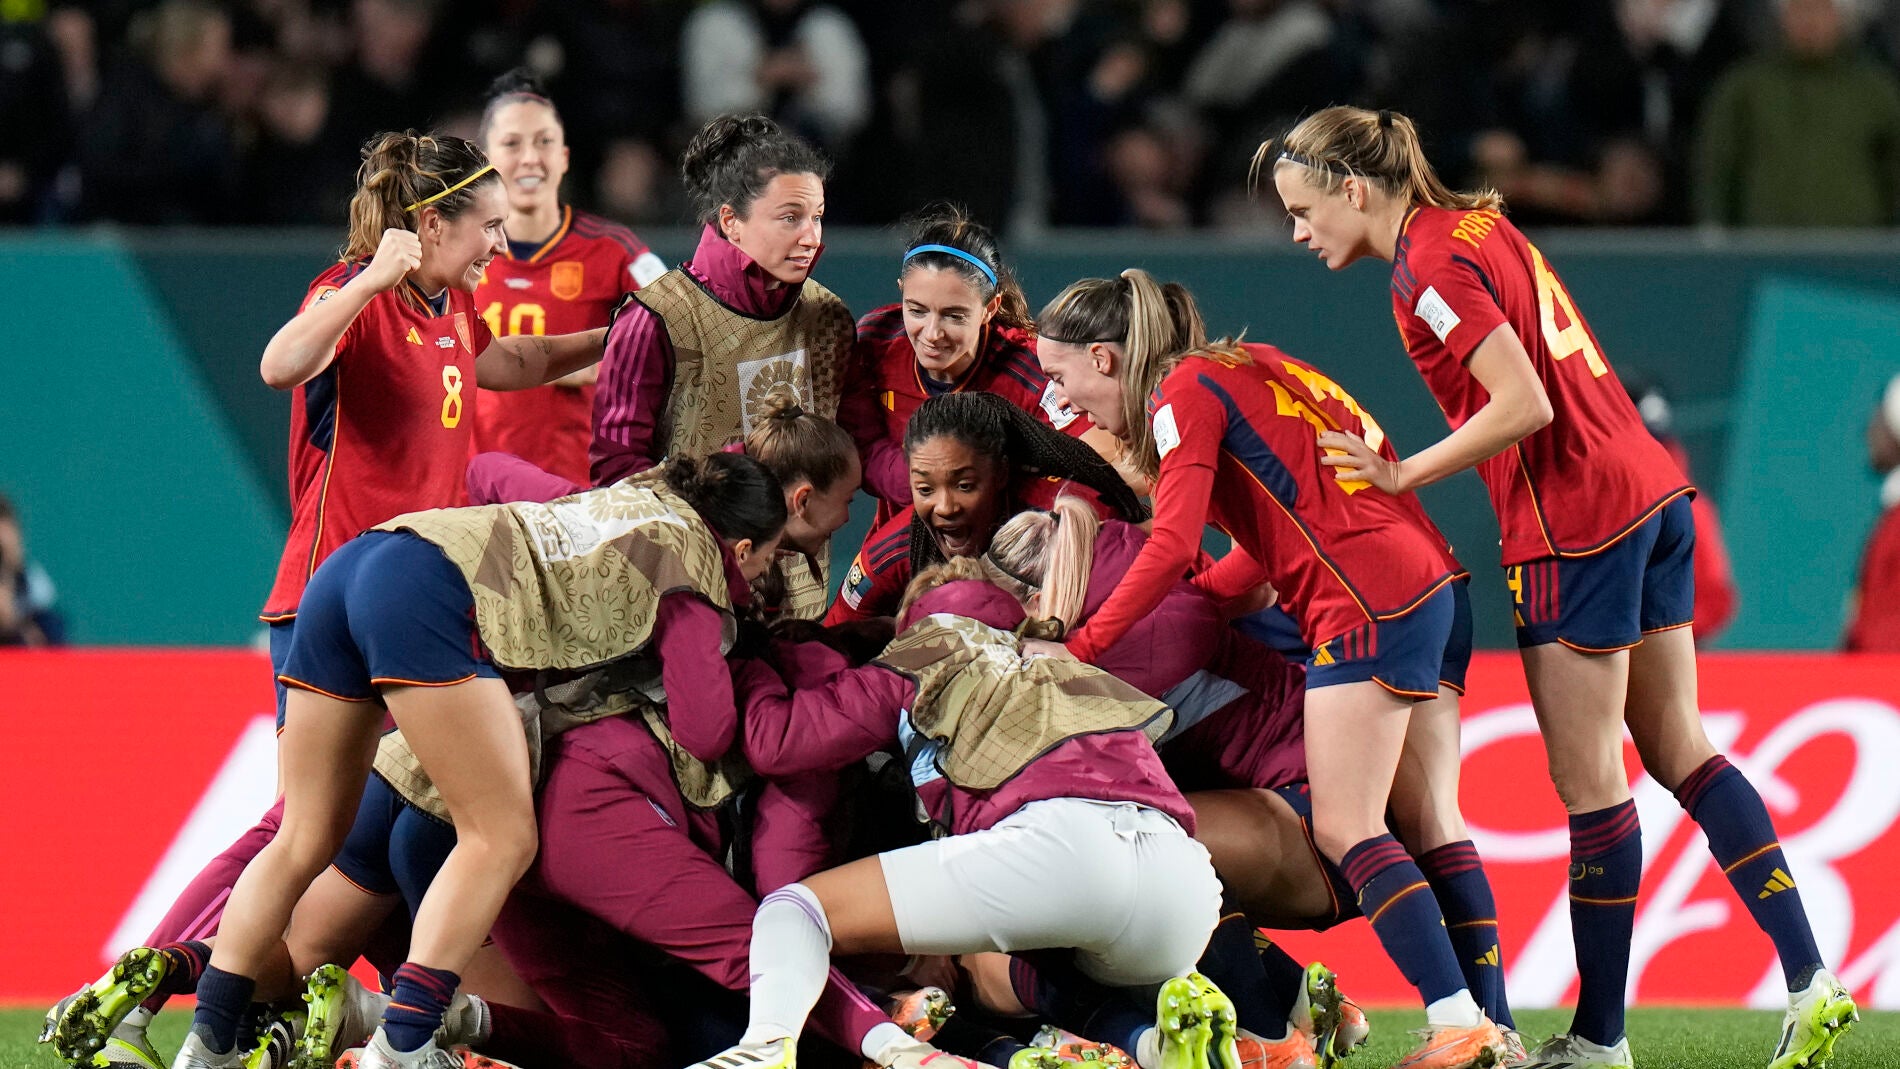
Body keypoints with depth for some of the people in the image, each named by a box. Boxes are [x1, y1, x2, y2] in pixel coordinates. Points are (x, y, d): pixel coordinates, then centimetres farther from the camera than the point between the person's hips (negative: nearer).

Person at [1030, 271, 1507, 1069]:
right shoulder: (1236, 370, 23)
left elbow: (1171, 548, -15)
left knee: (1345, 828, -11)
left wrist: (1079, 647, -11)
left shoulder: (1185, 393, -4)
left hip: (1368, 605, -10)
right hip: (1431, 585, 10)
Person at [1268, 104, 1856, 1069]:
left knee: (1590, 782, -1)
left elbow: (1522, 406, -21)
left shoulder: (1429, 264, -14)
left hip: (1576, 523, -9)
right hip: (1651, 493, 9)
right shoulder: (1478, 225, 14)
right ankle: (1810, 981, 8)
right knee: (1678, 748, 13)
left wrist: (1404, 474, -12)